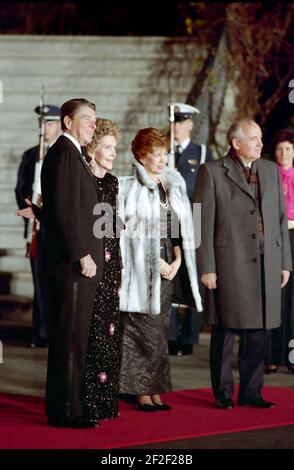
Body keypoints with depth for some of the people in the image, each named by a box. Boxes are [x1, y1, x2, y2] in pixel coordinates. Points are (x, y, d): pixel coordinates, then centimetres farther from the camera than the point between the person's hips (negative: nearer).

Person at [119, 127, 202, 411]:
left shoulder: (174, 186, 12)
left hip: (167, 267, 5)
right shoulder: (128, 188, -4)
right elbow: (127, 231, -7)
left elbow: (179, 227, 12)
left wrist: (177, 260, -1)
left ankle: (155, 390, 10)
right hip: (140, 267, -5)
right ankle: (142, 392, -1)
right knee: (142, 330, -5)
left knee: (159, 329, 6)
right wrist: (156, 261, -9)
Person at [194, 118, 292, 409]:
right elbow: (203, 223, -4)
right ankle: (223, 393, 11)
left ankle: (251, 392, 15)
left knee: (258, 332, 6)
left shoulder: (271, 171, 14)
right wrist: (206, 267, -9)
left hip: (266, 265, 5)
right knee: (225, 330, 1)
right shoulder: (212, 172, -1)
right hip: (229, 265, -4)